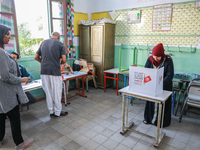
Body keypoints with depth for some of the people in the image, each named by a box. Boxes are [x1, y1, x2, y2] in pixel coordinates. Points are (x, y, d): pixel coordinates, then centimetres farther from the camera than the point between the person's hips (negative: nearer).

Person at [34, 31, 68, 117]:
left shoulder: (43, 42, 11)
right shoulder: (60, 44, -2)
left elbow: (36, 57, 12)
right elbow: (64, 60, -9)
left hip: (44, 71, 5)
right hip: (55, 72, -4)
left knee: (48, 92, 13)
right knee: (56, 92, 8)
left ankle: (51, 111, 25)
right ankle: (58, 112, 19)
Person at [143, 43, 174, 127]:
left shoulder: (168, 60, -19)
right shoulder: (150, 59, -11)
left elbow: (170, 75, -23)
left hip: (165, 86, -2)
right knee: (150, 101, 13)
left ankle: (161, 121, 27)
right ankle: (149, 118, 32)